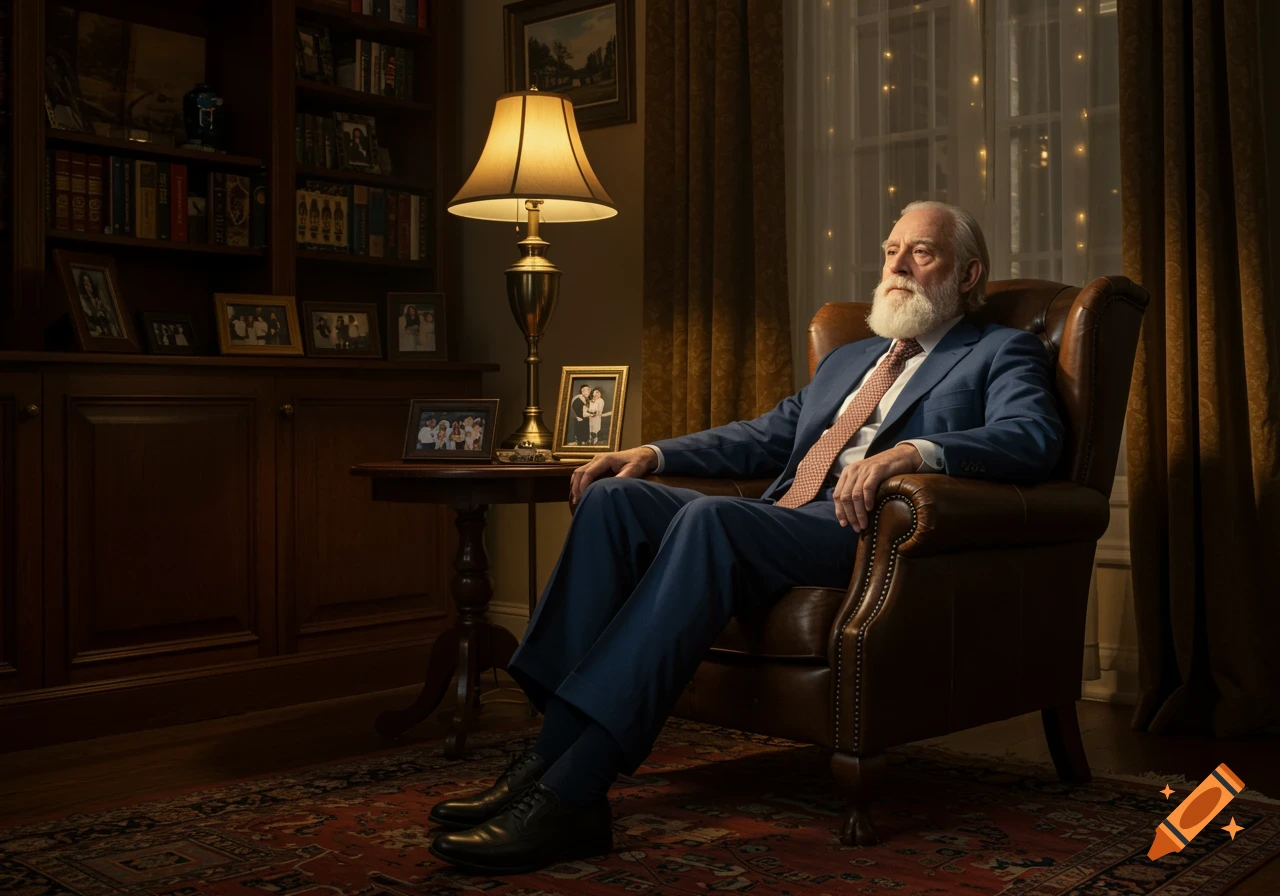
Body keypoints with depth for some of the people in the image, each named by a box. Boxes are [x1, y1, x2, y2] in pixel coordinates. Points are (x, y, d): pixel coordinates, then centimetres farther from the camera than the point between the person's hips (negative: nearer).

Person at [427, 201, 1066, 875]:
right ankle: (550, 755, -24)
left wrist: (914, 451, -27)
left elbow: (1034, 438, -8)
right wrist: (656, 453, 15)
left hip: (868, 532, -7)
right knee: (615, 497, -16)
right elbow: (767, 435, 31)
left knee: (709, 517, -34)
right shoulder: (845, 359, 35)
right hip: (777, 521, 7)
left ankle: (571, 791, -38)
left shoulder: (1003, 353, 12)